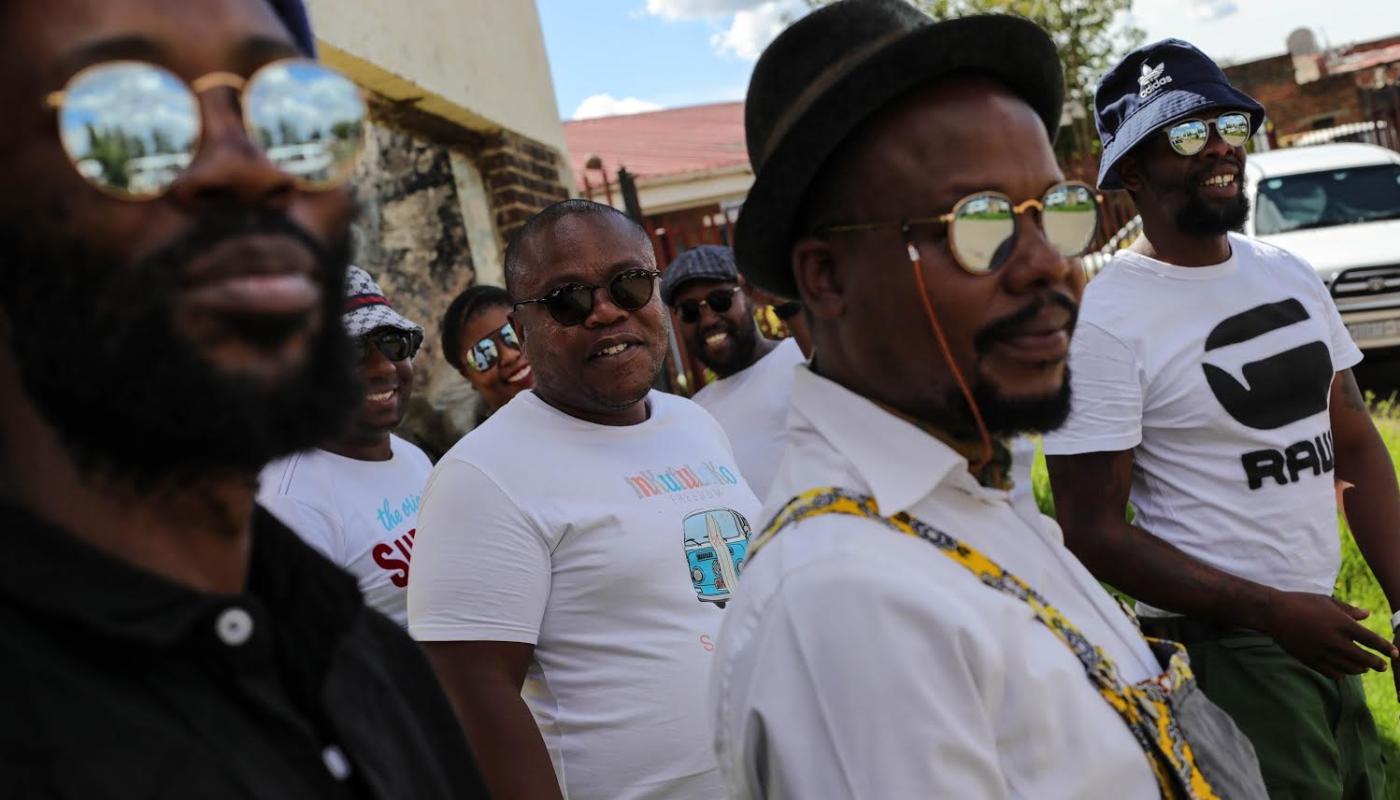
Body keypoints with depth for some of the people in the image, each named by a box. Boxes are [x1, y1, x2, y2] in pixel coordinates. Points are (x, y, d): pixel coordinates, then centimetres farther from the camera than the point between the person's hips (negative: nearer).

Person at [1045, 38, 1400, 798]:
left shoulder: (1290, 274, 6)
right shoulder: (1105, 321, -16)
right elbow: (1094, 533, -16)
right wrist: (1274, 612, -19)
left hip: (1323, 632, 7)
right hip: (1218, 648, -7)